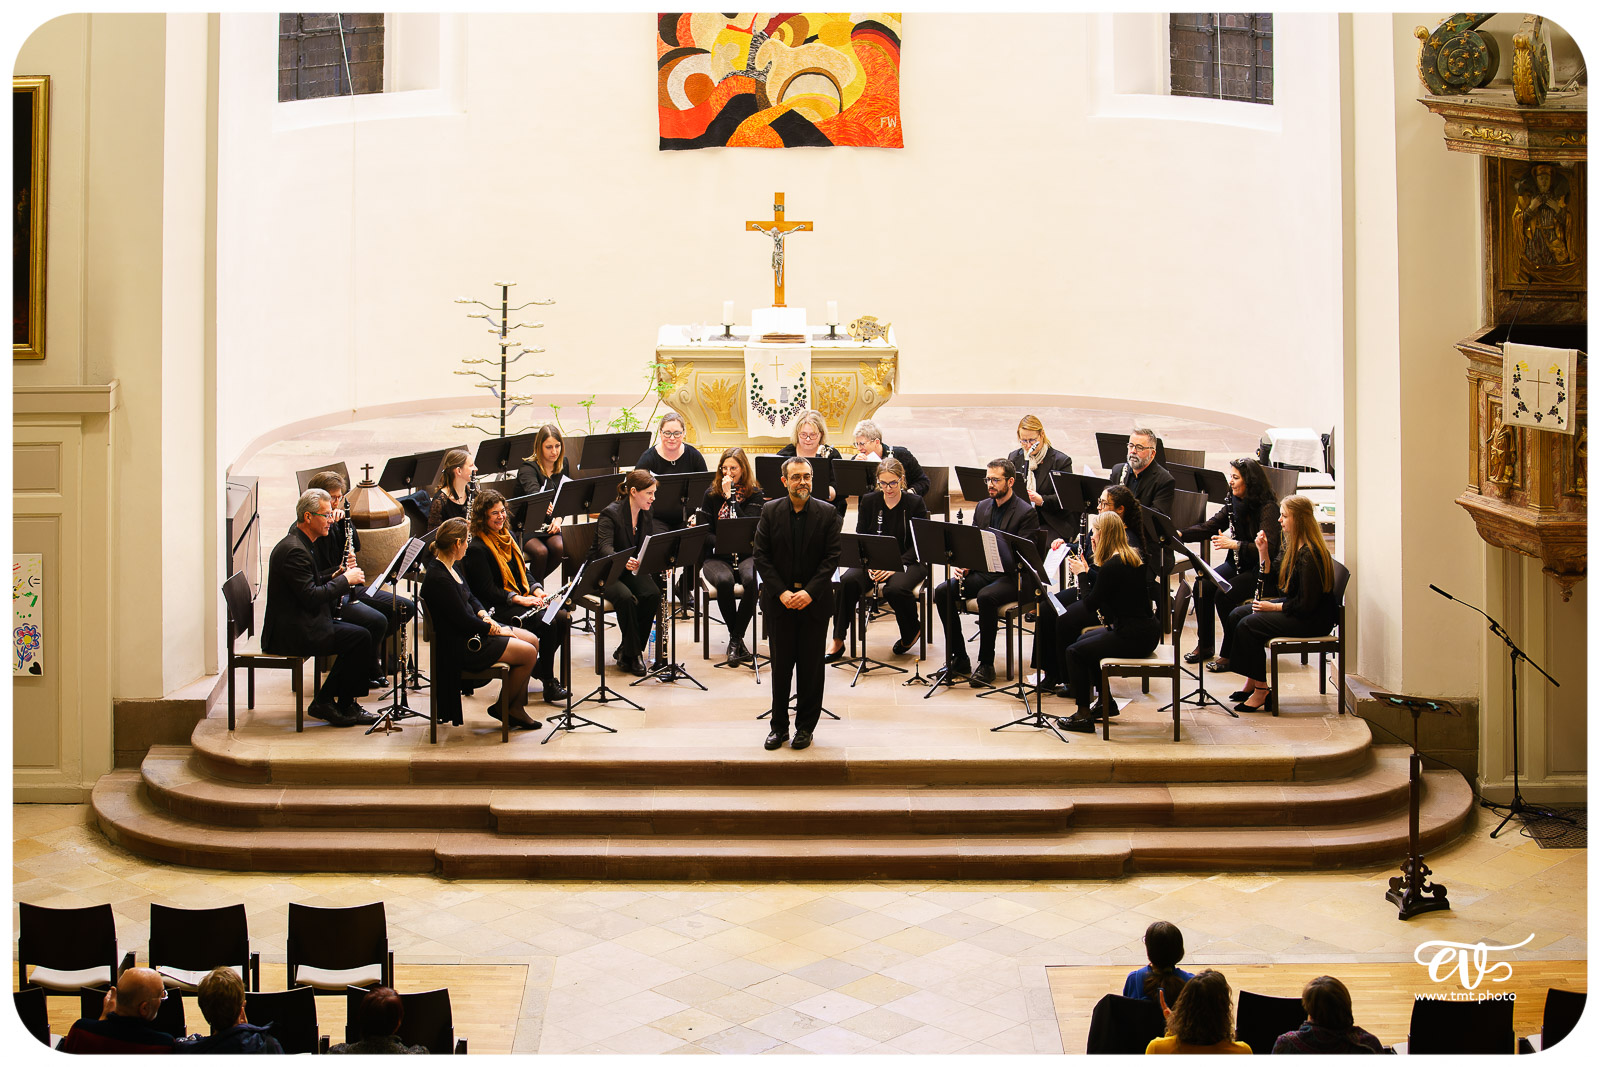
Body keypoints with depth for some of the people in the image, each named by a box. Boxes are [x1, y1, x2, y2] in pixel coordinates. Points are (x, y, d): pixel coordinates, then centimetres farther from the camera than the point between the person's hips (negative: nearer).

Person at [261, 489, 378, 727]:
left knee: (358, 633, 7)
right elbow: (311, 597, -25)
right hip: (292, 634, -11)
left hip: (297, 625, 11)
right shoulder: (294, 550, -20)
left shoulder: (300, 543, 14)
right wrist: (345, 580, -14)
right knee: (360, 637, -13)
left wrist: (335, 577, 3)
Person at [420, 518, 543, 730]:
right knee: (528, 653, -11)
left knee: (532, 640, 8)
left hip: (471, 632, 11)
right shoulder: (438, 579, -26)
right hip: (459, 646, -11)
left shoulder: (449, 566, 5)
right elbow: (464, 622, -23)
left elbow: (470, 597, 18)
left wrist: (483, 614, -2)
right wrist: (496, 629, -10)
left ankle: (515, 707, 12)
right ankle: (503, 708, 7)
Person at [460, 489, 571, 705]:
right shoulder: (476, 548, -13)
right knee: (547, 622, -27)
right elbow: (488, 590, -16)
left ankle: (539, 666, 7)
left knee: (563, 618, -12)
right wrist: (520, 599, -23)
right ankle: (549, 684, -16)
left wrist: (537, 591, -2)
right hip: (498, 608, -8)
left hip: (523, 598, 8)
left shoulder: (508, 536, 13)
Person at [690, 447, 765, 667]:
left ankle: (735, 640, -23)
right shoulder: (712, 494, 8)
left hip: (746, 555, 0)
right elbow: (702, 529, 3)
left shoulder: (755, 495, 3)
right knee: (724, 581, -35)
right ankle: (737, 640, -17)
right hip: (716, 556, 1)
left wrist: (730, 496, -14)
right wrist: (720, 542, -17)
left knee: (752, 580, -35)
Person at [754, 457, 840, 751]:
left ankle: (806, 726, 16)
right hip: (779, 600, 1)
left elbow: (832, 557, -5)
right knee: (780, 665, 6)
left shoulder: (827, 513, -1)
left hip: (815, 601, 0)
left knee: (811, 666, 5)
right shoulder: (770, 512, 1)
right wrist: (782, 593, -12)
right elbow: (761, 557, -2)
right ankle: (779, 725, 17)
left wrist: (809, 592, -15)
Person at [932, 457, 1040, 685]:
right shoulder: (982, 507, 14)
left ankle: (986, 664, -22)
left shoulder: (1026, 512, -7)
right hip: (982, 571, 6)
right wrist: (961, 564, -5)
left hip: (1010, 575, -6)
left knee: (986, 597, -37)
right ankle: (959, 658, -10)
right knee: (942, 591, -17)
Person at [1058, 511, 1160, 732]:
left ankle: (1084, 715, 5)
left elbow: (1090, 606, -13)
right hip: (1147, 631, 10)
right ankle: (1106, 702, 32)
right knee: (1085, 640, 26)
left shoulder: (1111, 567, -20)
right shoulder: (1133, 557, 8)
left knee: (1074, 651, 1)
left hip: (1133, 637, -10)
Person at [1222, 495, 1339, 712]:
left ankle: (1261, 690, -10)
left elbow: (1306, 604, -25)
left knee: (1248, 625, -20)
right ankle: (1252, 683, 4)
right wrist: (1263, 551, 0)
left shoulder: (1309, 554, -24)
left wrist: (1273, 607, -15)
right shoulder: (1295, 546, 7)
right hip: (1296, 607, 11)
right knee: (1237, 614, 3)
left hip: (1313, 619, -11)